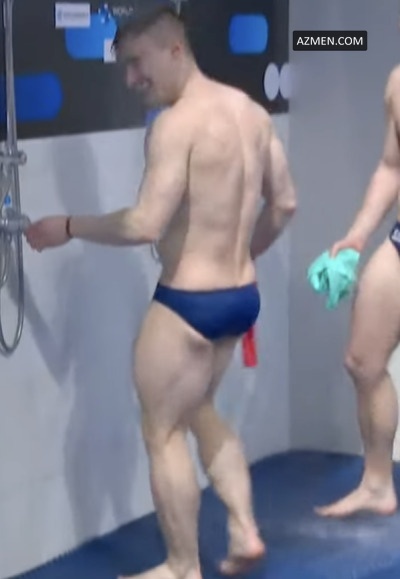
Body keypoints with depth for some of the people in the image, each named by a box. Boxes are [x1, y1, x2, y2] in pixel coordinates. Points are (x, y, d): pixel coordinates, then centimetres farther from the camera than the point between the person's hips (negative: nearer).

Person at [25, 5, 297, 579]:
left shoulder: (178, 122, -19)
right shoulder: (252, 111, 7)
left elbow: (145, 224, -25)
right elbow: (284, 204, 13)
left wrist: (67, 227, -11)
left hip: (189, 303, -9)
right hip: (241, 295, 9)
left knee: (163, 432, 9)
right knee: (199, 410, 28)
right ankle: (245, 531, 27)